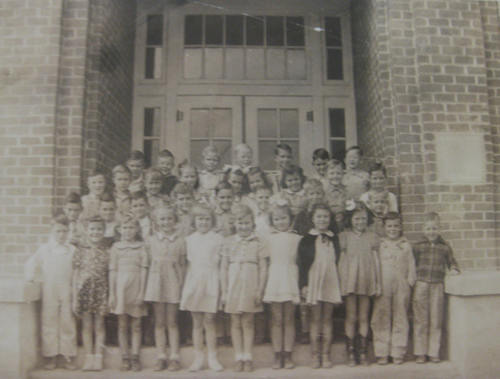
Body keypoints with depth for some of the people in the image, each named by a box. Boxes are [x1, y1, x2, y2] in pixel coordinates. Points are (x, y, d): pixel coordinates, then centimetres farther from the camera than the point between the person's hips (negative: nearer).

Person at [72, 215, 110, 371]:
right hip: (84, 291, 1)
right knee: (87, 326, 8)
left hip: (101, 292, -1)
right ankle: (89, 357, 18)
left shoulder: (107, 252, 1)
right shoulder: (81, 252, 2)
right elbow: (76, 276, 4)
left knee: (99, 326, 6)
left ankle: (98, 358, 15)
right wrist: (75, 298, 1)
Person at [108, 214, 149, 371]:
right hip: (120, 287, 1)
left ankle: (135, 358, 12)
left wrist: (142, 292, -6)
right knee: (122, 325, 4)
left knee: (136, 325, 4)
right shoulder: (116, 247, 5)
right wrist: (111, 293, 1)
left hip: (136, 287, 0)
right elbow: (112, 271, 4)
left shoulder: (141, 247, 3)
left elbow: (144, 270, 0)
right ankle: (125, 358, 12)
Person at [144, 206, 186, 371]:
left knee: (172, 322, 3)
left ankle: (174, 357, 12)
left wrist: (181, 284, -1)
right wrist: (149, 283, -1)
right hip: (156, 282, 1)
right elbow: (148, 263, 6)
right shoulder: (150, 240, 4)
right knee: (159, 322, 6)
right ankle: (161, 357, 15)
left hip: (173, 283, -1)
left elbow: (182, 264, 4)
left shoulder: (180, 241, 1)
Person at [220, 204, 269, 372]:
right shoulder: (228, 242, 5)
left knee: (248, 322, 5)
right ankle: (239, 358, 15)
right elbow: (223, 268, 5)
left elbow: (263, 269, 1)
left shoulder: (258, 244, 1)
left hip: (250, 288, -1)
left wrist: (260, 291, -5)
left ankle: (247, 357, 14)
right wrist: (224, 291, 1)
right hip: (233, 287, 1)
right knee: (235, 323, 6)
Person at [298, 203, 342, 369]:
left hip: (331, 283, 2)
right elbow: (302, 264, -1)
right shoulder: (306, 240, 1)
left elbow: (338, 262, 12)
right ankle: (315, 355, 9)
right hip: (313, 282, -2)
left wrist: (340, 285, 7)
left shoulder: (334, 239, 10)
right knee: (315, 320, 2)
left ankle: (326, 355, 13)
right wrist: (303, 284, -9)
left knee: (327, 319, 6)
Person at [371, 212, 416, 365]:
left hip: (401, 288, 1)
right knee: (381, 320, 0)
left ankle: (398, 353, 16)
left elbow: (411, 266, 8)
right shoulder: (378, 245, 3)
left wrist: (410, 282, -1)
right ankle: (381, 353, 9)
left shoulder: (406, 245, 6)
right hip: (382, 288, -1)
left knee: (400, 320, 6)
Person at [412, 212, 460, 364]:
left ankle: (434, 352, 18)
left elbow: (452, 262, 14)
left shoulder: (445, 246, 6)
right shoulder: (417, 246, 3)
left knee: (436, 321, 6)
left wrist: (454, 270, -7)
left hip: (438, 286, 1)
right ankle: (420, 352, 14)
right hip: (421, 285, -1)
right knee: (420, 320, 4)